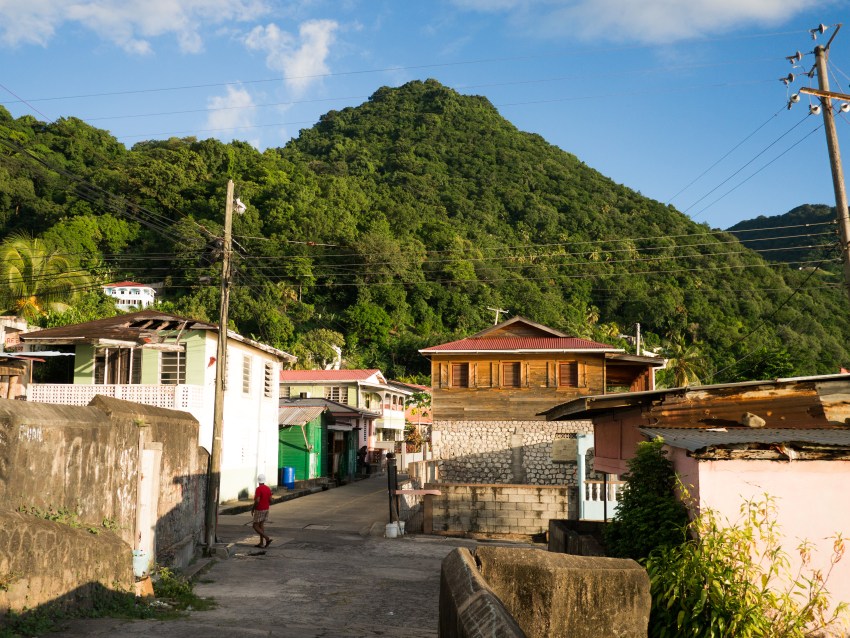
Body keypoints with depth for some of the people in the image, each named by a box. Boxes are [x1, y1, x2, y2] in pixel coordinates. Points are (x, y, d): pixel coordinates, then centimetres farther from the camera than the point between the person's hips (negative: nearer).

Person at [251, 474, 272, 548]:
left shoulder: (258, 489, -20)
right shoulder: (268, 488, 3)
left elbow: (257, 501, -25)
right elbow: (270, 500, 5)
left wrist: (252, 509, -12)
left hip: (259, 510, -8)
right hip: (266, 509, 8)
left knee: (255, 527, 0)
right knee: (261, 526, 14)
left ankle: (267, 539, -13)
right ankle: (261, 543, 12)